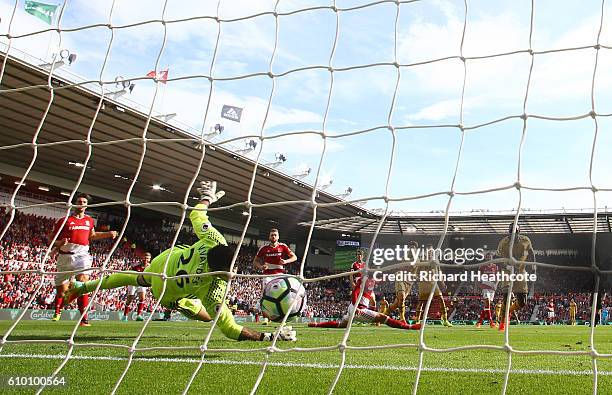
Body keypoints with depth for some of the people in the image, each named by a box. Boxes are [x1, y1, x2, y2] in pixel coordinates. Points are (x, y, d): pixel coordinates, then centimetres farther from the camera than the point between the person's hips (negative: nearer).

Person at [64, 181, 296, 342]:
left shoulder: (215, 241, -37)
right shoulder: (213, 292, -46)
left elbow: (196, 215, -19)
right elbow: (230, 329, -39)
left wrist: (207, 198, 0)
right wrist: (269, 337, -47)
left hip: (165, 260, 6)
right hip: (166, 293, -5)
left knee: (137, 279, 35)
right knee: (210, 315, 8)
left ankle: (83, 287, 55)